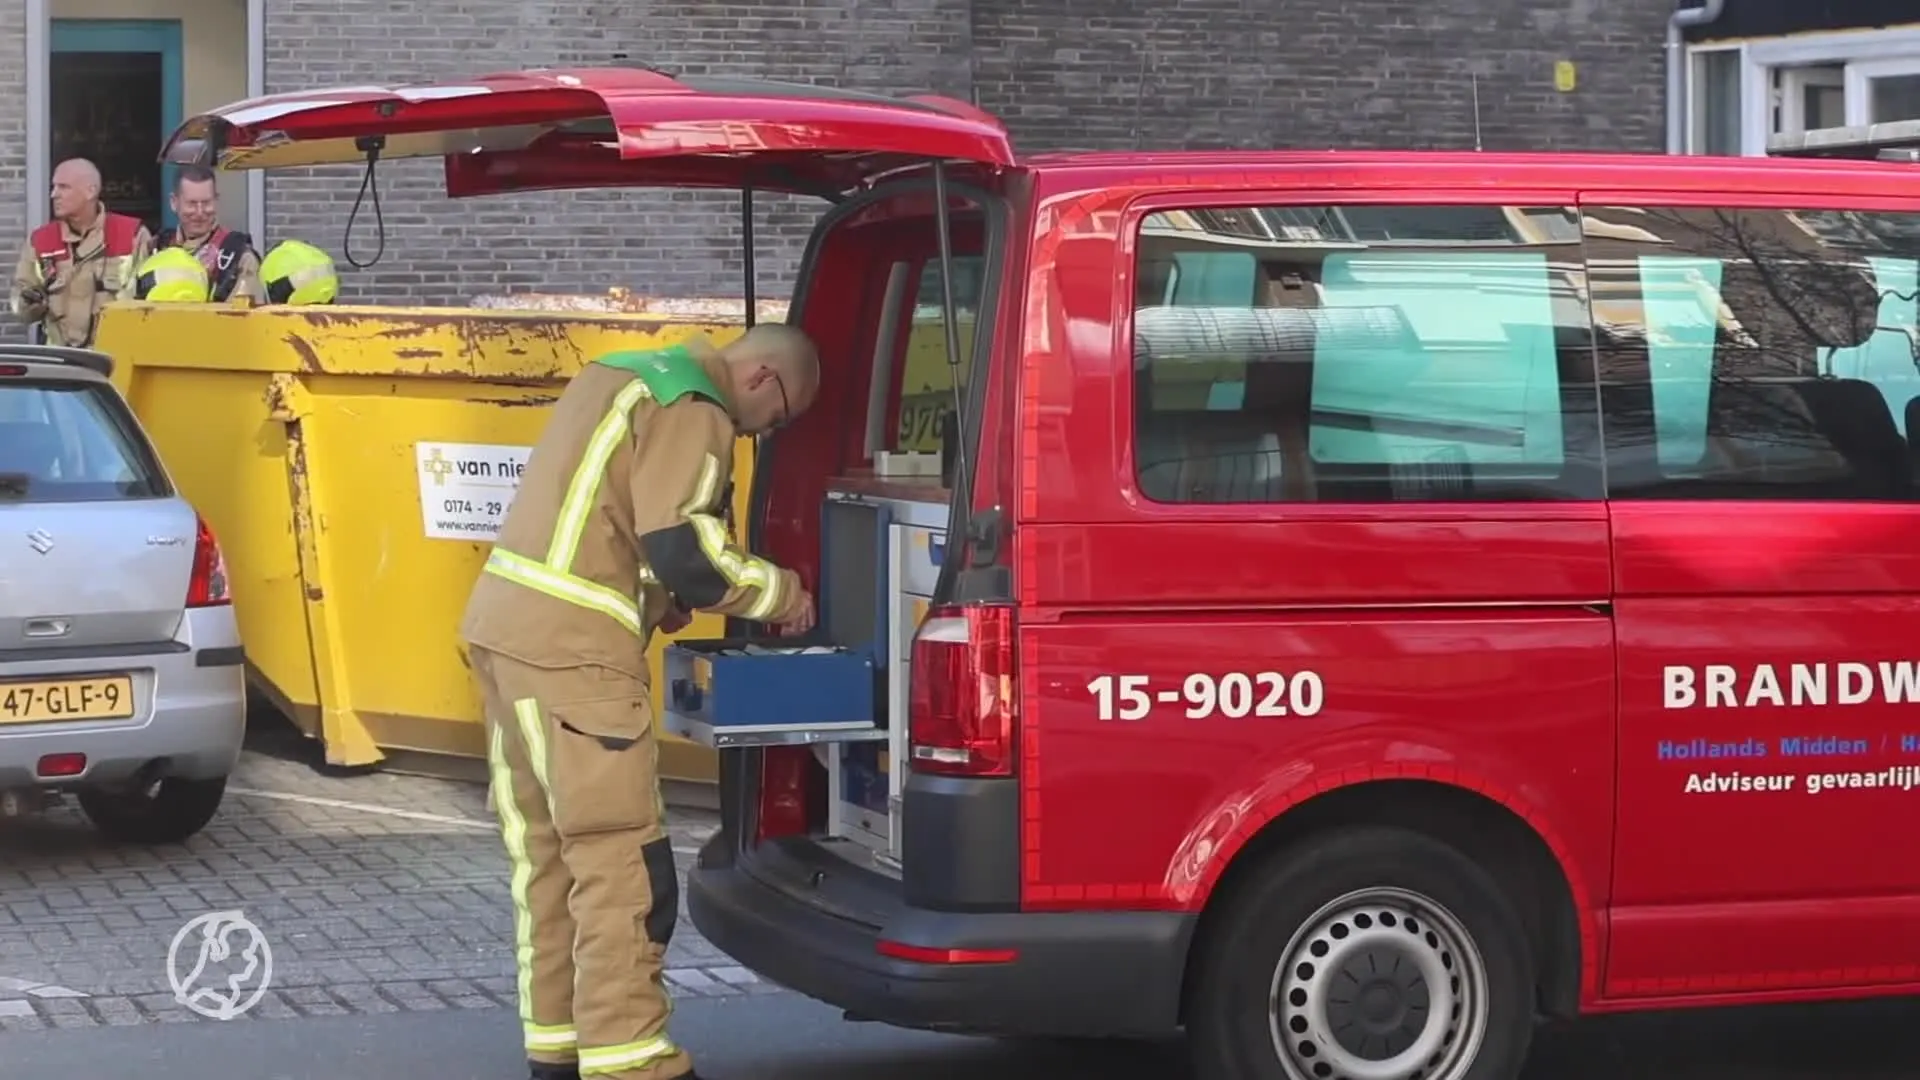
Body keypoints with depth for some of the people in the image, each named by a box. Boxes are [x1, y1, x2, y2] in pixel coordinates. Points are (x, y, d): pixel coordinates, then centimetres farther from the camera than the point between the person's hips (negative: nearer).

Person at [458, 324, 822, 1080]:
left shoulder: (630, 375, 21)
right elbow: (685, 550, -17)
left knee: (547, 854, 14)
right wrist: (784, 594, -3)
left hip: (508, 625, 10)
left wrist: (655, 598, 18)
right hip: (569, 649, -10)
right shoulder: (692, 410, -9)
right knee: (622, 865, -8)